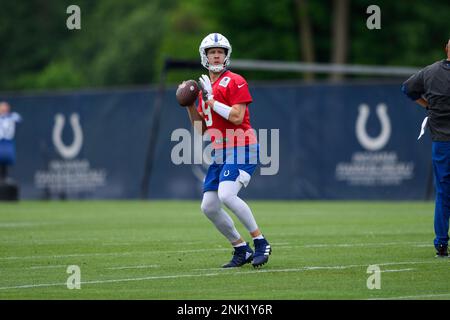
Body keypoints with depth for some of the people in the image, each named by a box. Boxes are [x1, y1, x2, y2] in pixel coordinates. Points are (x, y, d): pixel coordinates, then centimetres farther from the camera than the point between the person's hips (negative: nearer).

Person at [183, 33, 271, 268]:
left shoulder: (235, 82, -7)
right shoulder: (205, 86, 16)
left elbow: (237, 117, -19)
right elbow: (201, 129, 18)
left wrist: (211, 100, -14)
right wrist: (190, 106, 5)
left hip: (241, 150, -8)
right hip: (220, 153, 8)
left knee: (226, 195, -26)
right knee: (208, 207, 2)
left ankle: (260, 243, -15)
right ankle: (241, 250, 14)